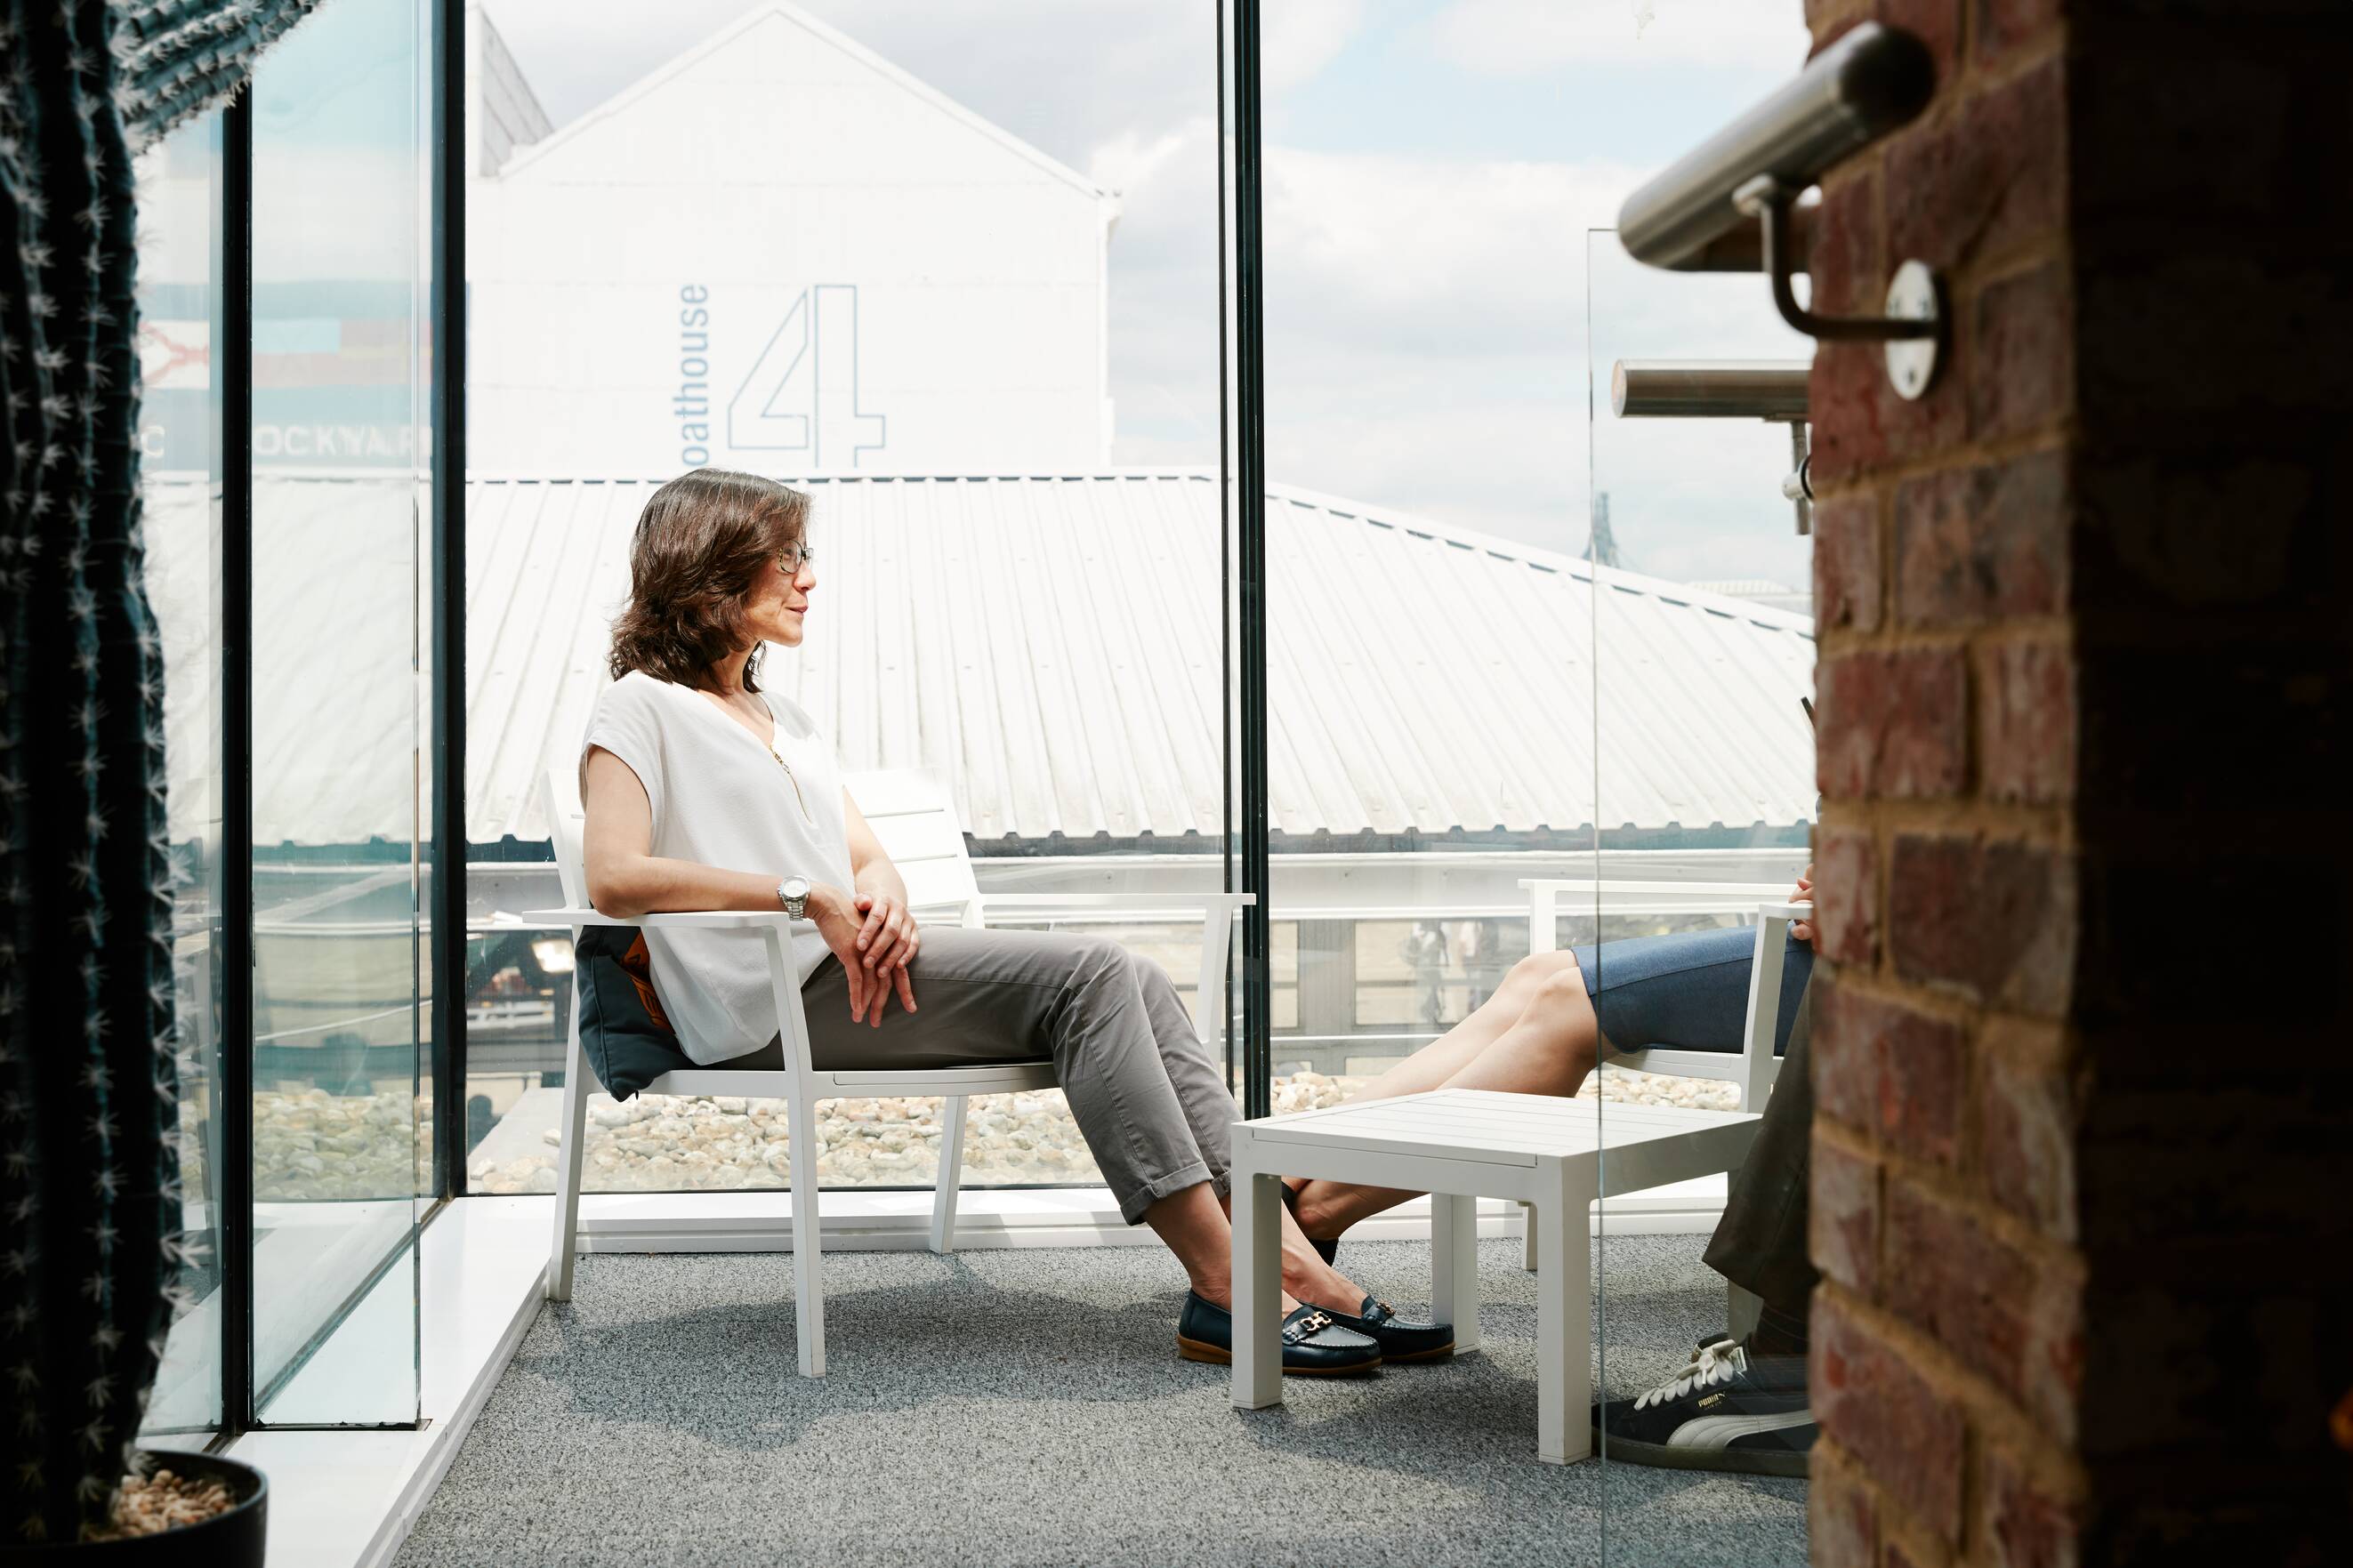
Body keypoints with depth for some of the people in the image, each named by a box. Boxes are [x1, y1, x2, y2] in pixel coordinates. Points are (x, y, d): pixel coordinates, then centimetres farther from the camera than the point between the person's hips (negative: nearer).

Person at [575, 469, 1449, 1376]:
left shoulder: (782, 718, 28)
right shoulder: (639, 708, 0)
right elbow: (616, 879, -17)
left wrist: (879, 892, -6)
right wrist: (808, 897, -19)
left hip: (856, 966, 8)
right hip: (773, 1006, -8)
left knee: (1135, 984, -12)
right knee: (1085, 974, -22)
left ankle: (1282, 1252, -21)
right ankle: (1226, 1289, -26)